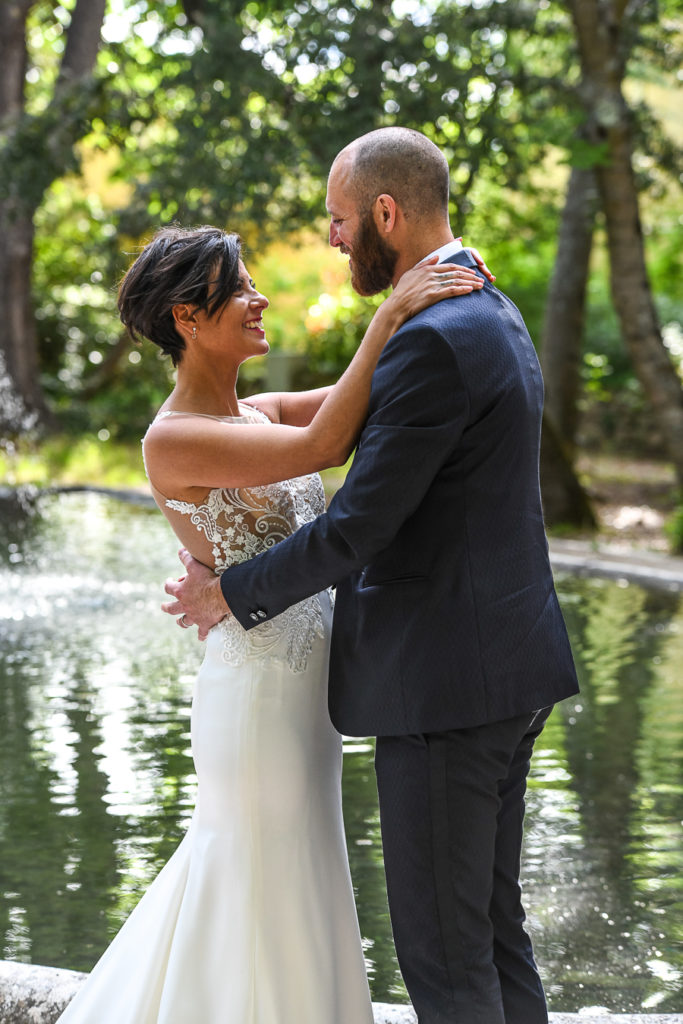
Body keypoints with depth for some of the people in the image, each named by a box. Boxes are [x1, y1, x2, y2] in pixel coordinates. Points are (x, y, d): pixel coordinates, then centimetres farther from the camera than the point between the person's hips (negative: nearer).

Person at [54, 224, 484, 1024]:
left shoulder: (256, 414, 10)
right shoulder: (172, 440, -16)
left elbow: (369, 399, 8)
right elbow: (320, 447, -26)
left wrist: (429, 299, -7)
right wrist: (391, 313, -24)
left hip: (304, 680, 9)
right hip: (259, 689, -9)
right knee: (267, 901, 3)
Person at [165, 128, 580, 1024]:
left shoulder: (433, 341, -20)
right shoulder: (489, 316, 14)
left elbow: (359, 527, -20)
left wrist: (234, 594, -5)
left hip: (444, 685, -10)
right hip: (504, 673, 10)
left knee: (443, 950, 0)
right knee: (492, 929, 17)